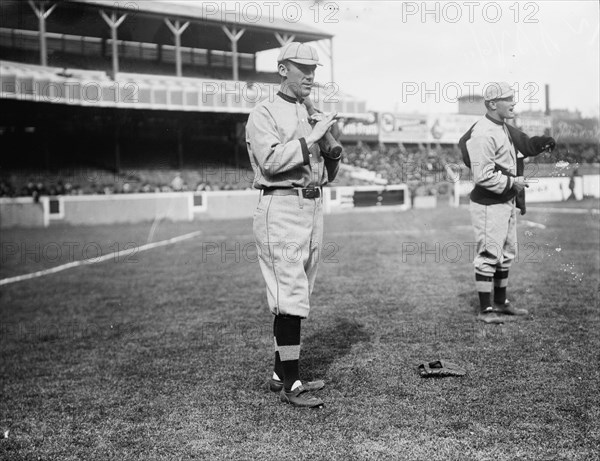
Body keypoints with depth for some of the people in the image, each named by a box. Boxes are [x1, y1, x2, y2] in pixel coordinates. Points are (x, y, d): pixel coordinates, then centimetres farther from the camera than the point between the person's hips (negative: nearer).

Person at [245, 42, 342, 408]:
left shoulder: (314, 116, 21)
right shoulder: (264, 114, -2)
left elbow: (328, 174, 21)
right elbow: (271, 161, -19)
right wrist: (310, 138, -17)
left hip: (314, 207, 8)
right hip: (282, 209, -8)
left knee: (297, 297, 10)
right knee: (291, 297, -11)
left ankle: (282, 373, 19)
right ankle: (291, 384, -6)